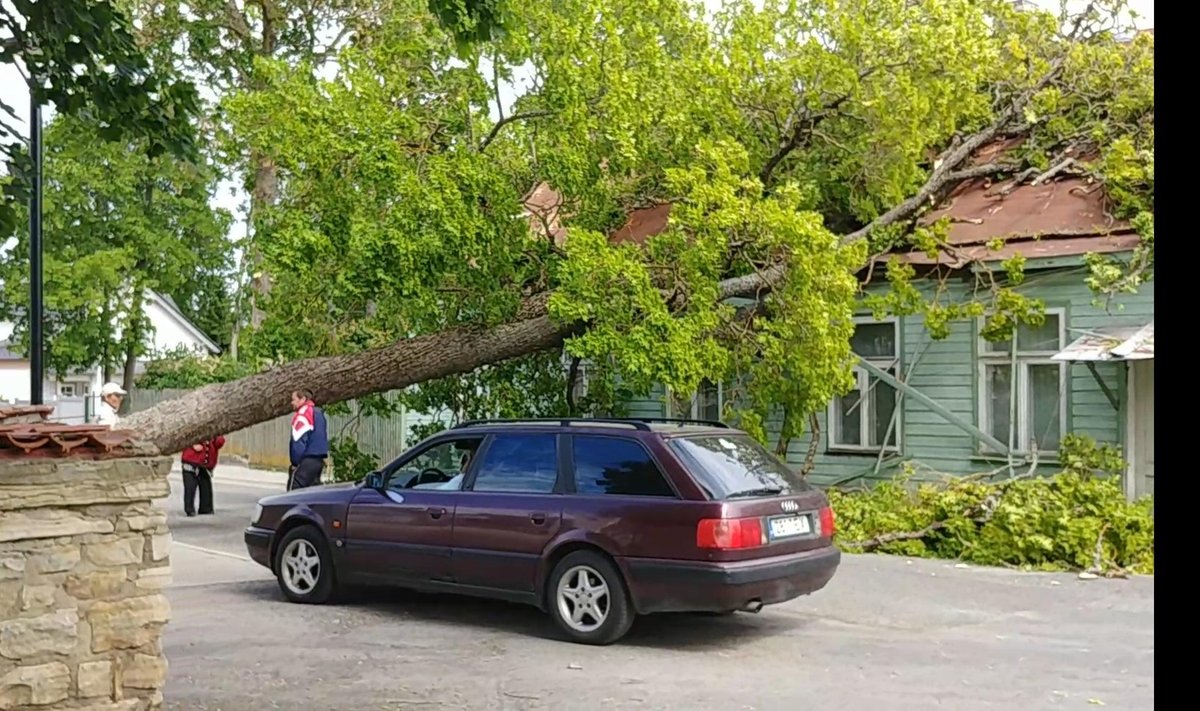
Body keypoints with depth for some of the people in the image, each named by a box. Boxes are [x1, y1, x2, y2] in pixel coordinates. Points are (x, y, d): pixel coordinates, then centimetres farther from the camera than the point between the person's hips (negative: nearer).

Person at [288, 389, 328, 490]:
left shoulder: (303, 414, -10)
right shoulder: (318, 412, 17)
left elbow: (299, 441, -15)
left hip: (307, 460, -9)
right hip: (319, 460, 9)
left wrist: (295, 462, -10)